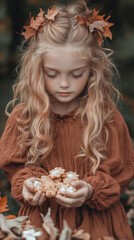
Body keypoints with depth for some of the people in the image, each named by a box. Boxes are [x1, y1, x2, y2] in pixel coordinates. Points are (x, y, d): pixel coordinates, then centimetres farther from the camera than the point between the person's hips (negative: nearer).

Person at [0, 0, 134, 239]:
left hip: (95, 220, 0)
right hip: (41, 218, 1)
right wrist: (25, 182, -15)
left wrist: (91, 191, -19)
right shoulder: (22, 116, -4)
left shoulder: (108, 118, -8)